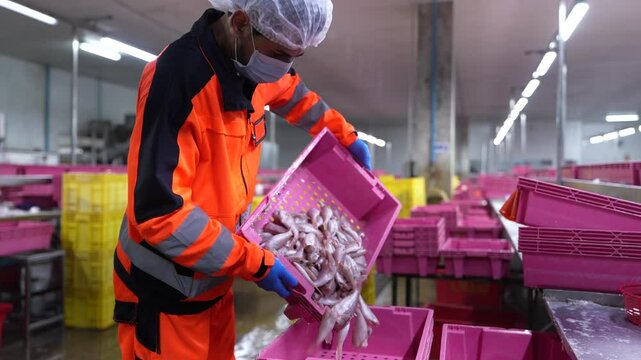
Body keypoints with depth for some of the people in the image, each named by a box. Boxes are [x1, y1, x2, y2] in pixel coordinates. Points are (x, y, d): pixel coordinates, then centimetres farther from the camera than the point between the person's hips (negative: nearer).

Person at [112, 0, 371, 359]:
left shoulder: (251, 60, -3)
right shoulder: (178, 77, -27)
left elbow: (294, 95, 22)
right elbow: (159, 210, -28)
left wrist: (345, 135, 20)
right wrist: (252, 262, -24)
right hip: (166, 288, -7)